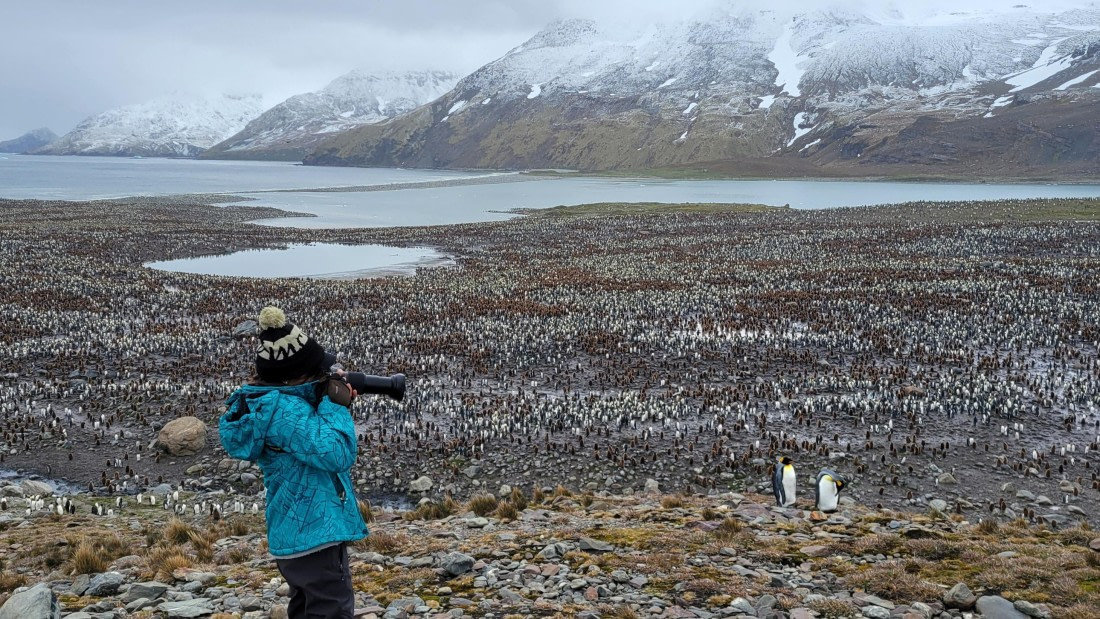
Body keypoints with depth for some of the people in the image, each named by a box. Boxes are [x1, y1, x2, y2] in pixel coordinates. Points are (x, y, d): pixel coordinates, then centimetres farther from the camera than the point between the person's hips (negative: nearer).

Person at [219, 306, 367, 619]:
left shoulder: (269, 403, 7)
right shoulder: (285, 410, -23)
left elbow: (309, 439, 19)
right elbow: (338, 455, -28)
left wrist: (327, 403, 3)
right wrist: (336, 406, -16)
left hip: (296, 532, 10)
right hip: (316, 532, -10)